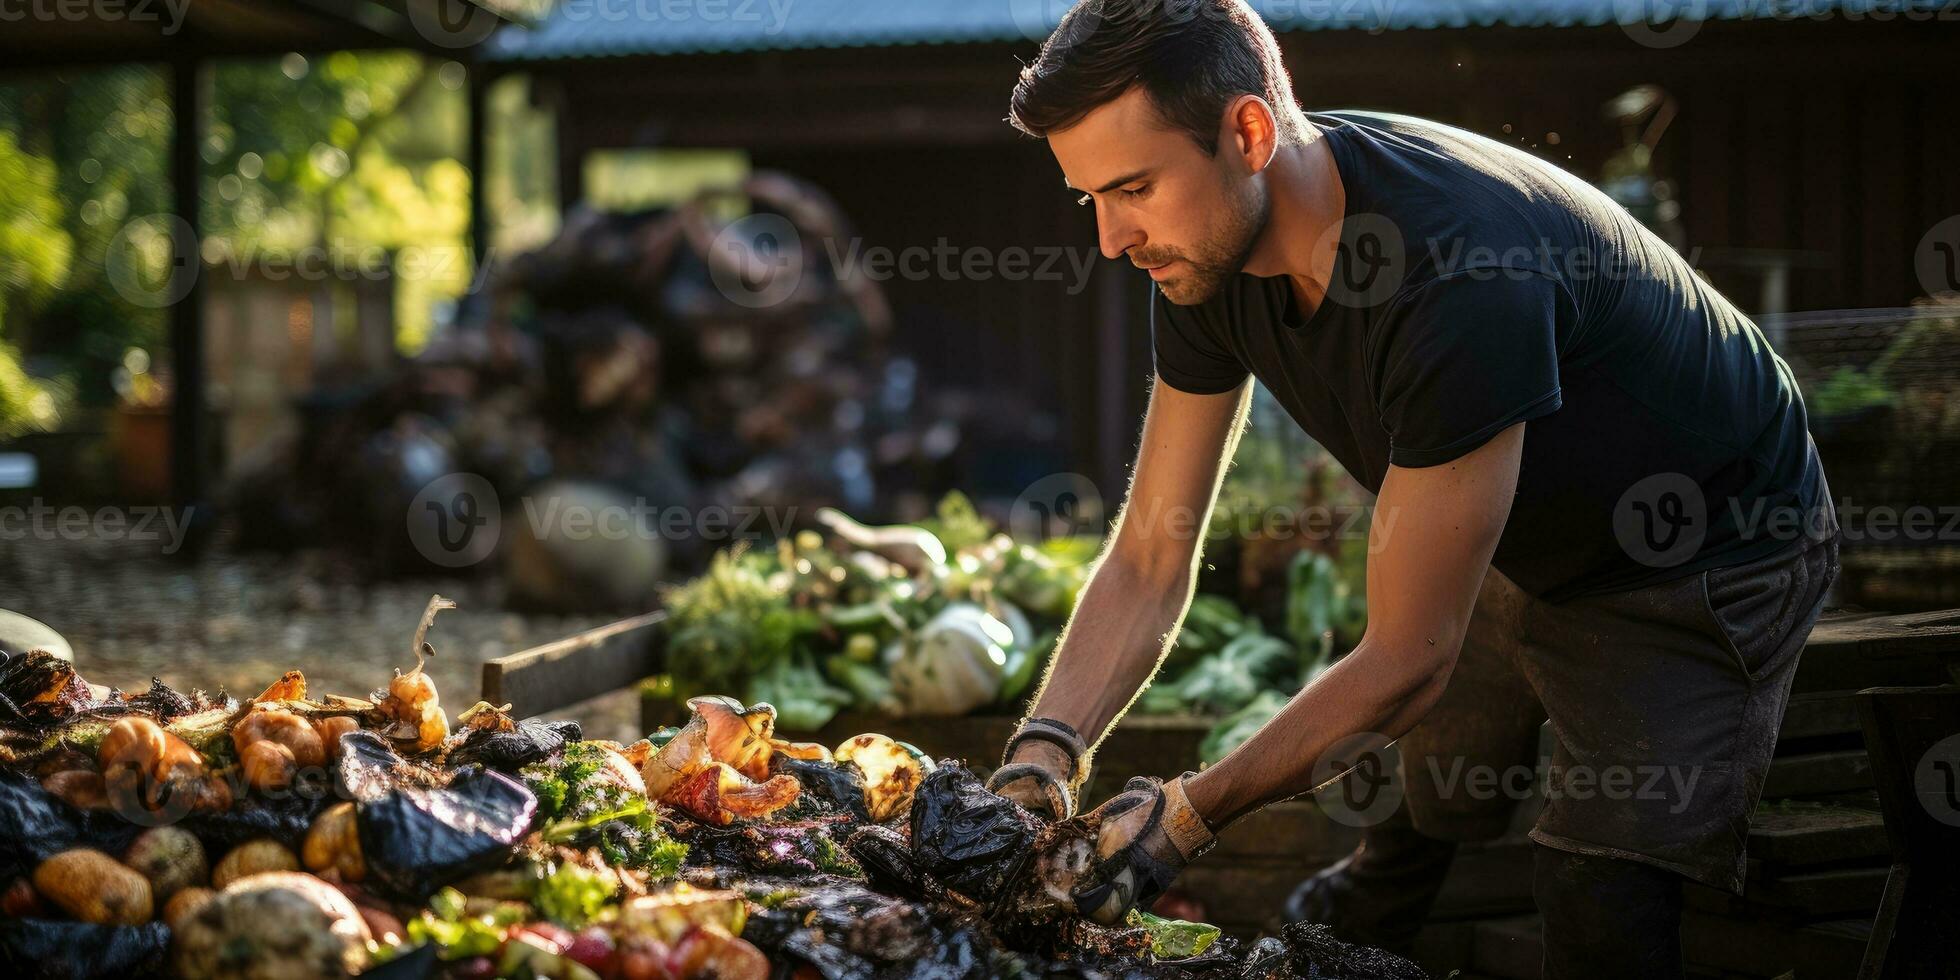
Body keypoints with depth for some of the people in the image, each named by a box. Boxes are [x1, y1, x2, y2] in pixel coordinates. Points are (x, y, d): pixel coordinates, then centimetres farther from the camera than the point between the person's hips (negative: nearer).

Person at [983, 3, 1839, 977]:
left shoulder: (1460, 275, -42)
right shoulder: (1207, 256, -17)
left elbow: (1407, 656, -34)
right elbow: (1150, 559, -10)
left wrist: (1191, 813, -30)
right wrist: (1044, 749, -25)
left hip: (1709, 563, -7)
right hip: (1527, 545, 7)